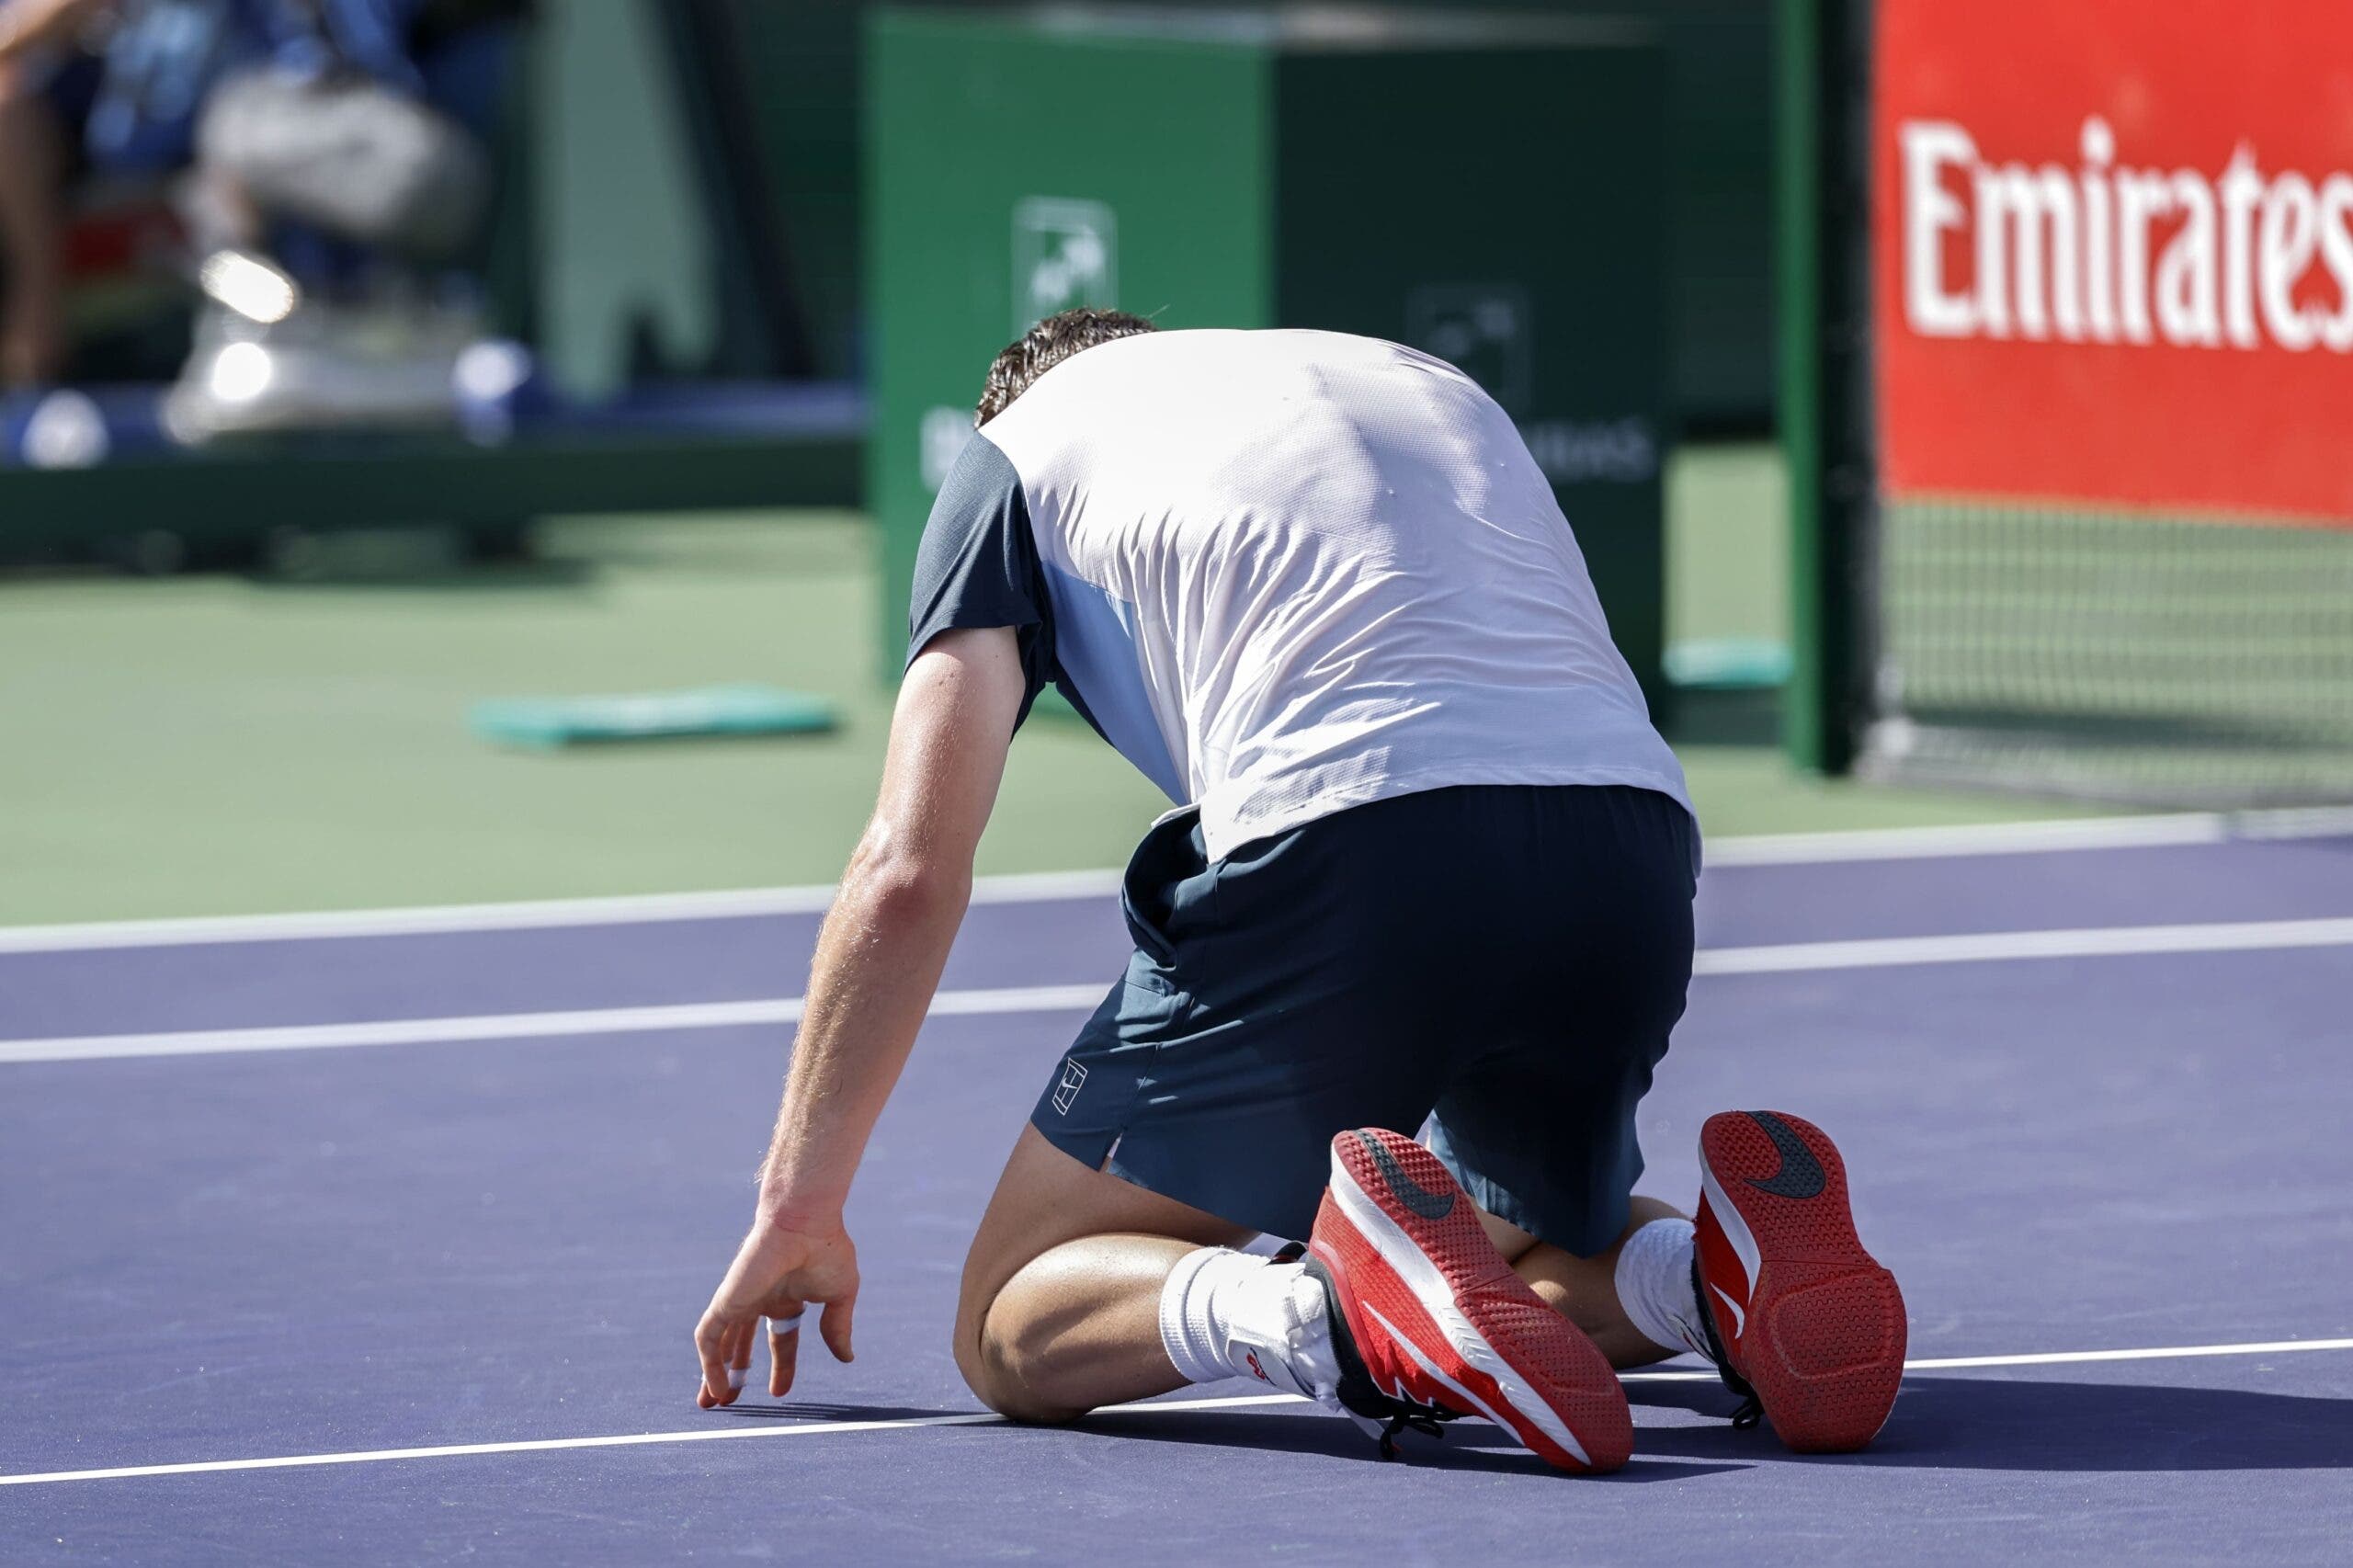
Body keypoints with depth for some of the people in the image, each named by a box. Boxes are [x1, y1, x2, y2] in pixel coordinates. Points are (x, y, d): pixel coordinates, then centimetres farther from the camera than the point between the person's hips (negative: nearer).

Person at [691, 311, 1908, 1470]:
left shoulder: (1021, 448, 22)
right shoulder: (1433, 387, 37)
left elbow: (909, 872, 13)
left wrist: (798, 1204, 21)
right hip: (1637, 862, 5)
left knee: (1014, 1330, 11)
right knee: (1534, 1250, 34)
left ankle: (1317, 1310, -22)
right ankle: (1715, 1273, -2)